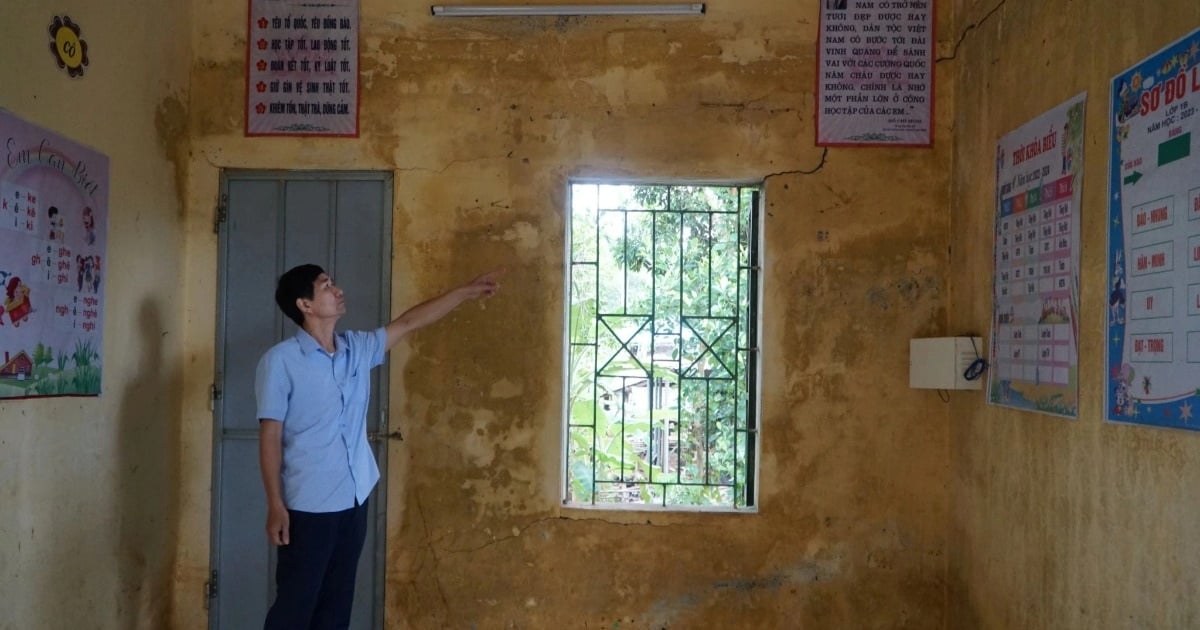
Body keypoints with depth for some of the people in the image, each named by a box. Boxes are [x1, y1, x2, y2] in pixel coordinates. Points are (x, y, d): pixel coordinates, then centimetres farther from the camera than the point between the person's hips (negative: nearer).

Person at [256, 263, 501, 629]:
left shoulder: (358, 349, 7)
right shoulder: (280, 361, -10)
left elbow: (410, 322, 17)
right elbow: (270, 437, -11)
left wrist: (468, 291, 20)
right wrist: (275, 505, -14)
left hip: (353, 501, 6)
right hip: (308, 506, -6)